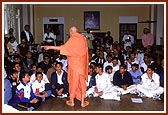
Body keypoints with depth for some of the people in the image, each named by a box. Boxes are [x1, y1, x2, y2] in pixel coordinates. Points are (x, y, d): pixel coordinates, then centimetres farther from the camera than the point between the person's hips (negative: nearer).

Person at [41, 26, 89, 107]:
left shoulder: (72, 39, -11)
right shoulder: (83, 38, 4)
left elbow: (64, 47, -23)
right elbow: (85, 51, 9)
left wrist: (50, 47, -22)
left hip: (74, 64, -4)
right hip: (82, 64, 4)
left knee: (73, 82, 6)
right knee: (82, 82, 8)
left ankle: (72, 101, 16)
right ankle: (82, 102, 10)